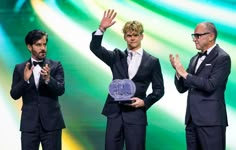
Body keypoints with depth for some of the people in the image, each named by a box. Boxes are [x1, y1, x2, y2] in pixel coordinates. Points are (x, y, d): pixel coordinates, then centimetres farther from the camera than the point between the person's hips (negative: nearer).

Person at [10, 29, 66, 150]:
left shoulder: (55, 66, 2)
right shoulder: (20, 68, 6)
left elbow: (61, 90, -8)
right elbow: (14, 95, 1)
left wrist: (48, 79, -27)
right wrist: (25, 80, -17)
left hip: (51, 122, -1)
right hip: (29, 124, 1)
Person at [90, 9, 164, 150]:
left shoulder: (152, 61, 4)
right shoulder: (117, 56, 10)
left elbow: (159, 89, 6)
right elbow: (95, 48, -3)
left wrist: (145, 102, -10)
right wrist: (102, 28, -17)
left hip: (136, 114, -2)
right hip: (115, 112, 2)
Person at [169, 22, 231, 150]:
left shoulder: (222, 58, -7)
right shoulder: (195, 59, 16)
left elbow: (210, 85, -19)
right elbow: (182, 88, 14)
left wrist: (184, 73, -17)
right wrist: (178, 71, -4)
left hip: (211, 120, -7)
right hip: (192, 120, 7)